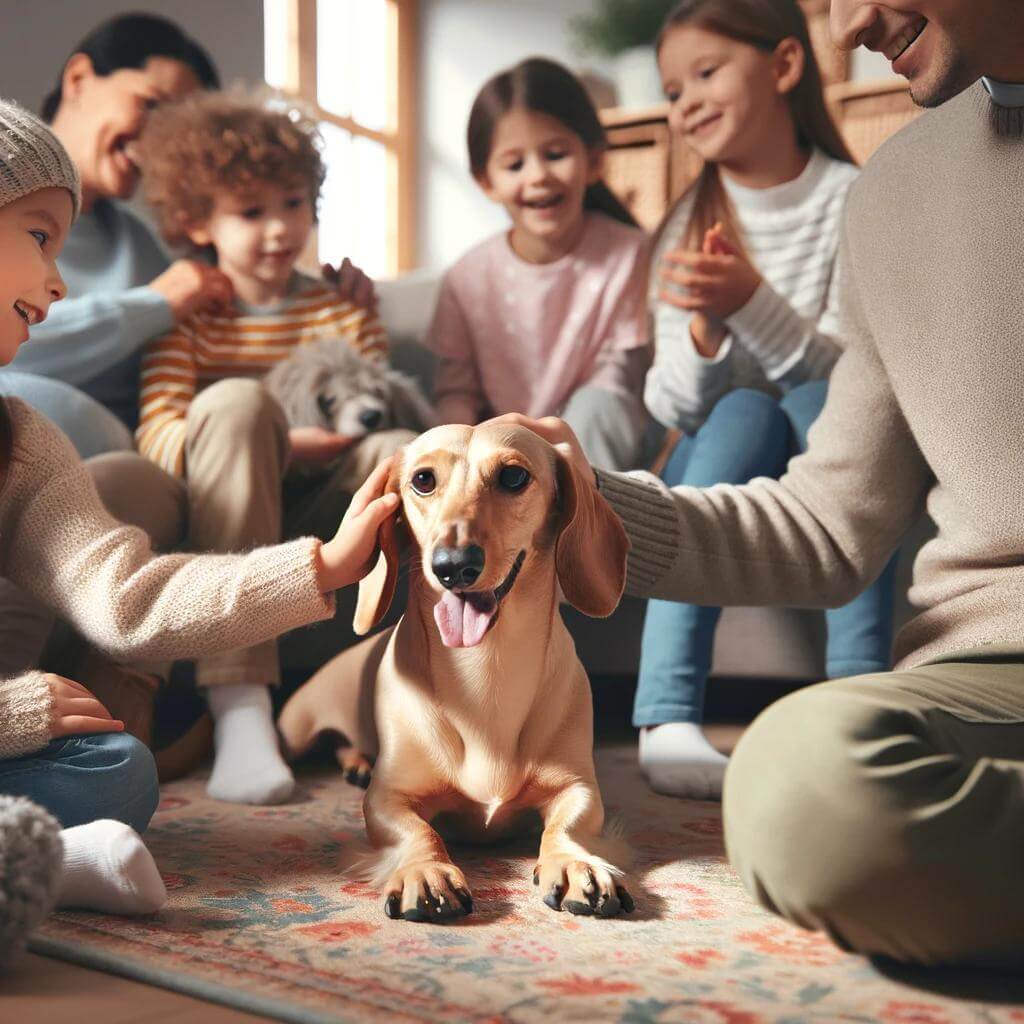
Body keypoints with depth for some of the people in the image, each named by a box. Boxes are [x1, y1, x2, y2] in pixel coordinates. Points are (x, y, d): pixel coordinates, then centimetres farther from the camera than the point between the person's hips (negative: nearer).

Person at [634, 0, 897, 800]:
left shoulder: (851, 201, -6)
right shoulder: (685, 228, 1)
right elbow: (672, 408, -5)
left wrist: (753, 303, -30)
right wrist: (704, 335, -27)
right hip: (720, 460, 1)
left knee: (825, 400, -31)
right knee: (746, 412, -31)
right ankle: (667, 716, -42)